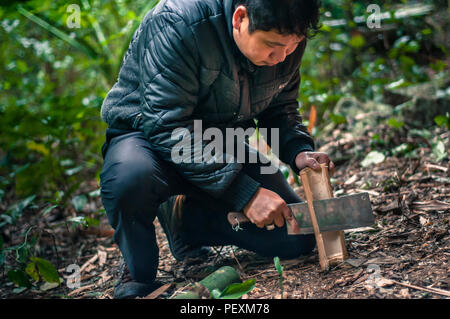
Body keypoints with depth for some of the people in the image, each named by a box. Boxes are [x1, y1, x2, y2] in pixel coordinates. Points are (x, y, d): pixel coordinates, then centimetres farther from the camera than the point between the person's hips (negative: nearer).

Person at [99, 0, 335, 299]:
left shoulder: (288, 40, -10)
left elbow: (280, 109, 7)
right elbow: (167, 127, -32)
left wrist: (299, 151, -15)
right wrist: (246, 193, -35)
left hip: (225, 145, 5)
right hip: (148, 135, -5)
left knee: (299, 236, -8)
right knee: (130, 176, -42)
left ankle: (184, 219, 13)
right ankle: (139, 274, -9)